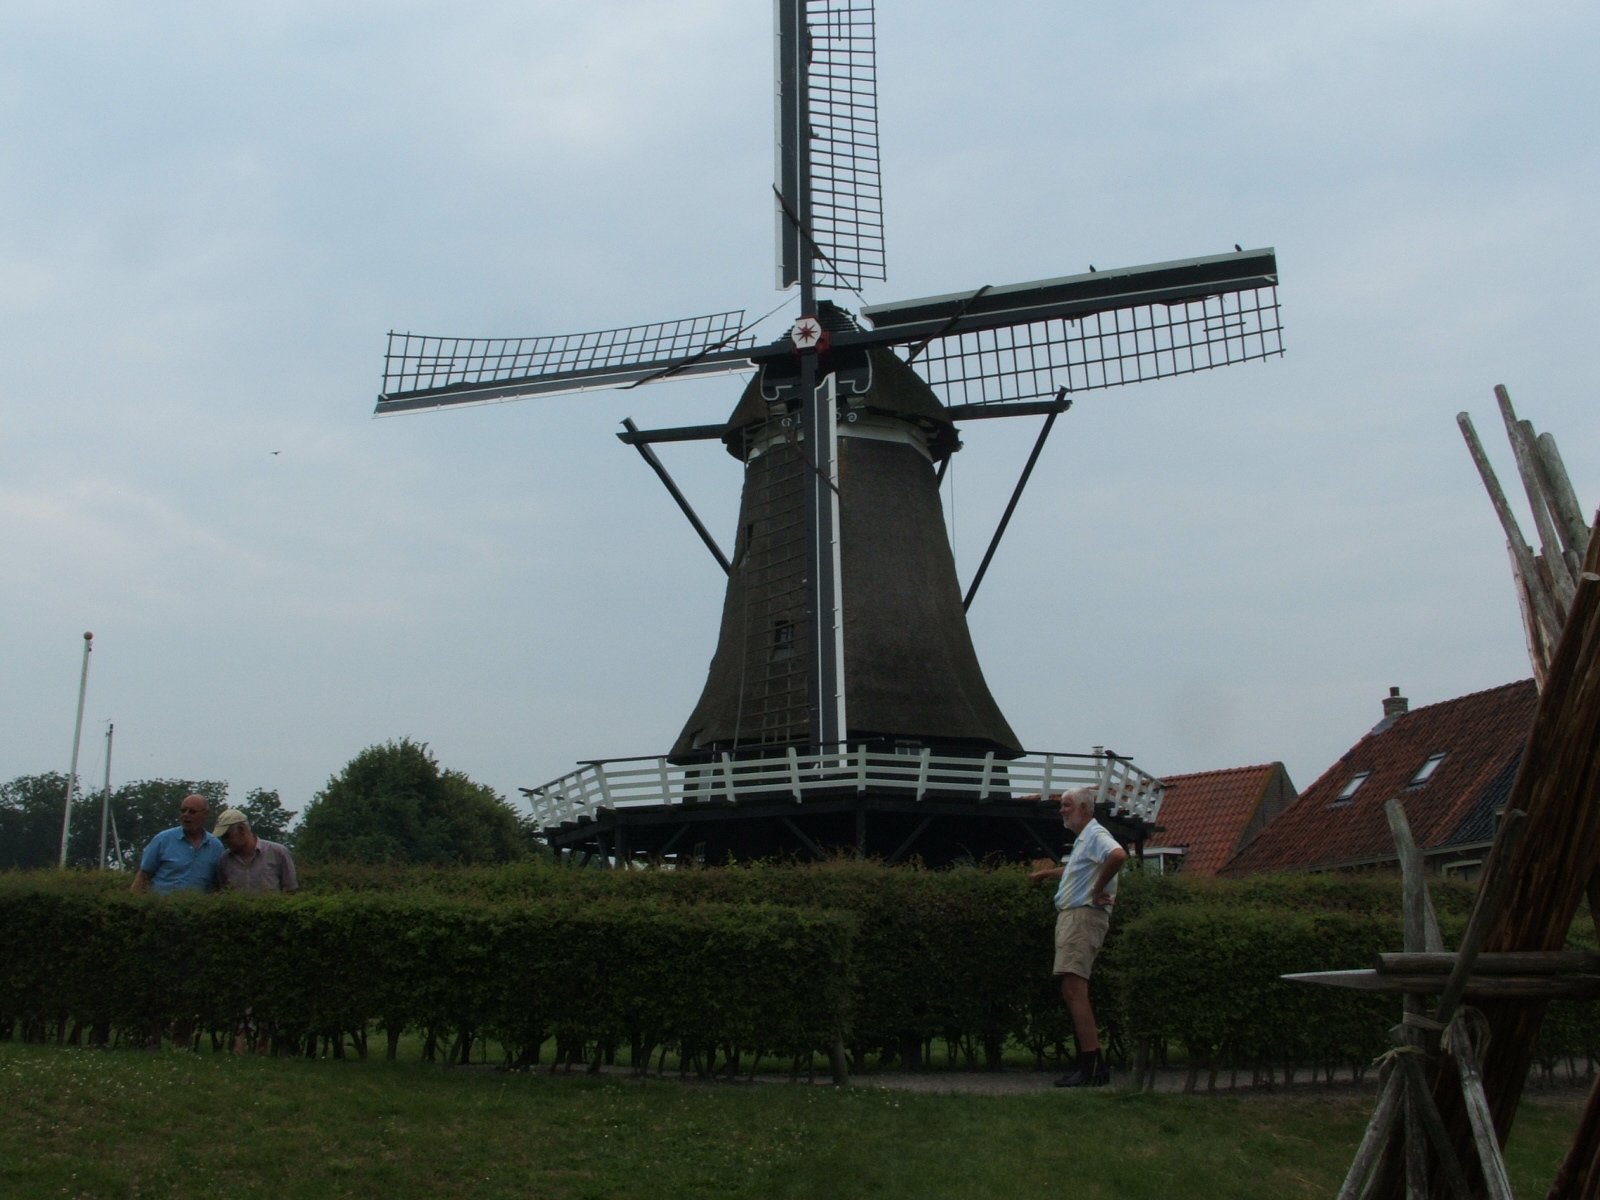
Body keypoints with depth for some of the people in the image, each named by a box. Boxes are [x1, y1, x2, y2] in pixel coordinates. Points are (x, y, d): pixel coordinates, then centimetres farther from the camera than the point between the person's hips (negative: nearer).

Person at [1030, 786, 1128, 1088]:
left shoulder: (1096, 834, -9)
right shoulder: (1083, 839, 24)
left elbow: (1118, 855, -31)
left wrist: (1098, 888, -23)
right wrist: (1047, 873, 55)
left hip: (1084, 916, -11)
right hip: (1072, 917, 11)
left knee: (1074, 990, -17)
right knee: (1074, 993, 9)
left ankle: (1089, 1066, -20)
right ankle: (1094, 1064, 11)